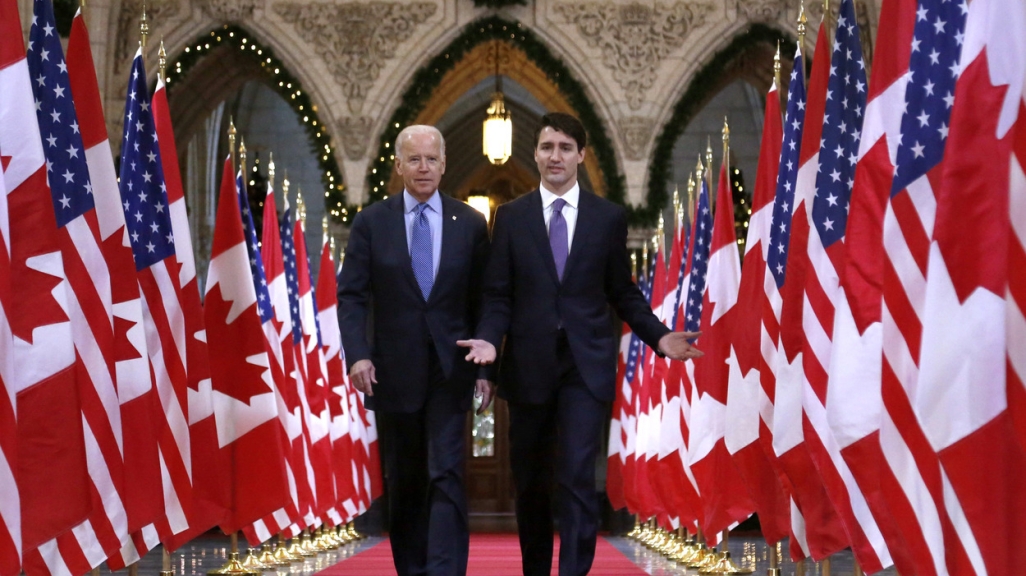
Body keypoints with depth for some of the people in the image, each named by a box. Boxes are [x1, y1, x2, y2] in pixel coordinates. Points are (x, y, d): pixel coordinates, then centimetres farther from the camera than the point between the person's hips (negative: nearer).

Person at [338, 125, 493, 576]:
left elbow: (483, 301, 4)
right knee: (404, 483, 12)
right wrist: (357, 354, -16)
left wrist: (486, 367, -1)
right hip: (393, 371, 1)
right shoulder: (371, 222, 1)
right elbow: (351, 295, -3)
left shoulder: (470, 224, 2)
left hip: (449, 370, -1)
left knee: (446, 475, -9)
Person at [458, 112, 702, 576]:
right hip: (529, 365, 1)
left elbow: (623, 293, 8)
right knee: (530, 482, 11)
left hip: (586, 366, -1)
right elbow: (498, 294, 3)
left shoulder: (609, 217, 5)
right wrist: (488, 338, -15)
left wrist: (660, 336, -6)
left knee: (577, 478, -11)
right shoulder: (510, 216, 5)